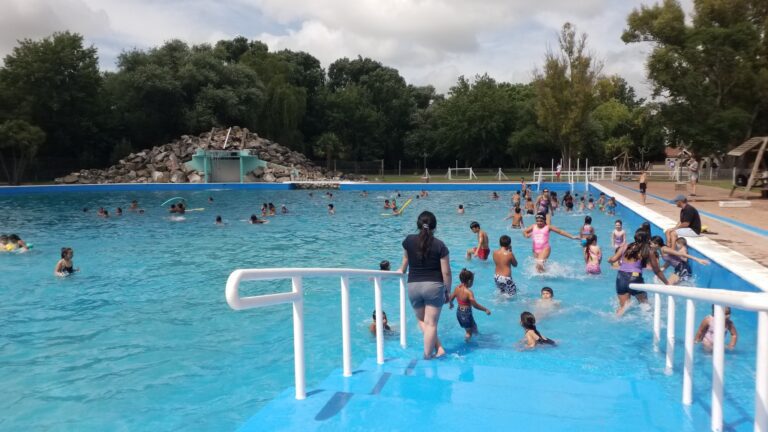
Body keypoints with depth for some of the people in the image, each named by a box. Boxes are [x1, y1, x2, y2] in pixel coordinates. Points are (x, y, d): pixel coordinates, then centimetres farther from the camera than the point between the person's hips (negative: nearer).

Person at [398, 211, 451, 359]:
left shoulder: (409, 241, -1)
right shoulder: (439, 245, -7)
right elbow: (446, 272, -7)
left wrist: (401, 271, 37)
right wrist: (447, 291, 7)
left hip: (413, 286, 2)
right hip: (434, 286, -2)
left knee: (421, 320, 19)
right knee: (431, 323, 6)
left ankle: (438, 348, 9)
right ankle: (427, 355, 9)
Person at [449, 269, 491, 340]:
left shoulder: (457, 288, -2)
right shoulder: (468, 292, -23)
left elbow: (450, 299, 8)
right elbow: (475, 305, -24)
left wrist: (451, 304, 29)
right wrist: (486, 309, -15)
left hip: (459, 312, 8)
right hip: (466, 313, -8)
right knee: (469, 332, 6)